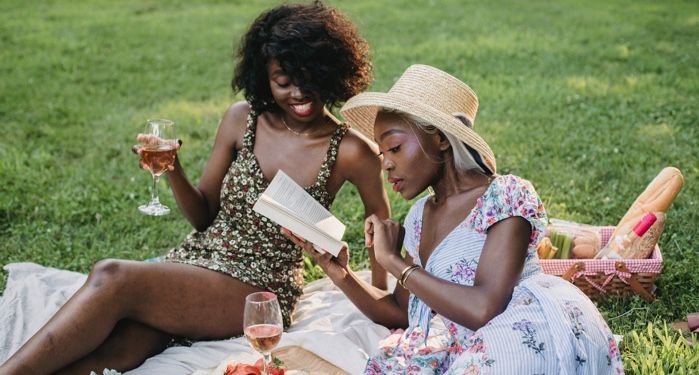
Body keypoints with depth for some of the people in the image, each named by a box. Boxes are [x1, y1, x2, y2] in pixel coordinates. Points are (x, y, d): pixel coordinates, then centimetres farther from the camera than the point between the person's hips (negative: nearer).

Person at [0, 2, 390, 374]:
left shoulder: (351, 153, -9)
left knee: (112, 278, -29)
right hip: (193, 259, 4)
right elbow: (203, 216, 10)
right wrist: (172, 170, -9)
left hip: (260, 290, -4)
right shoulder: (242, 120, 3)